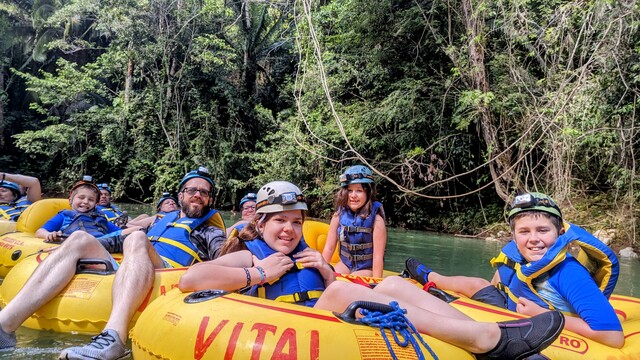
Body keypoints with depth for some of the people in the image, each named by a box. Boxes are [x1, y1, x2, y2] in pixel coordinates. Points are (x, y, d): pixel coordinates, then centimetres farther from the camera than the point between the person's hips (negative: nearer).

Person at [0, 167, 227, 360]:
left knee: (137, 239, -31)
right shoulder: (162, 220, 34)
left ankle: (114, 337, -54)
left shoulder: (209, 231, 20)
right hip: (123, 274, 6)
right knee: (81, 239, -12)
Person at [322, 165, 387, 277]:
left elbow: (378, 256, -19)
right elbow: (329, 248, -2)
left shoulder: (375, 219, -20)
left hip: (366, 268, -4)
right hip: (345, 264, 4)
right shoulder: (339, 215, -9)